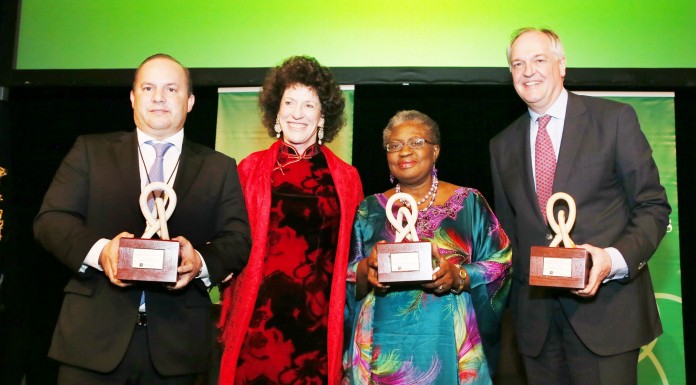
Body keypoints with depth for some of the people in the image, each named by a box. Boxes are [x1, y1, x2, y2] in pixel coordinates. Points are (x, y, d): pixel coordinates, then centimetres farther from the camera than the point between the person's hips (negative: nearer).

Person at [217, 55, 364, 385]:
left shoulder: (346, 178, 8)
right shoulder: (251, 169, 7)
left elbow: (352, 255, 12)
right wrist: (229, 317, -2)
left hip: (319, 319, 1)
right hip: (259, 316, 0)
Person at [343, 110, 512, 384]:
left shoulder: (468, 203, 3)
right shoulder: (370, 210, 8)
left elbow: (500, 263, -1)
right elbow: (345, 278, 6)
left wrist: (459, 276, -18)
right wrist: (366, 269, -15)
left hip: (447, 344, -1)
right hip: (384, 345, 2)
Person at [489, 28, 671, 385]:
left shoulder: (615, 119, 0)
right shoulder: (502, 145, 11)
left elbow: (653, 206, -2)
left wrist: (614, 259, -18)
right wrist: (512, 299, 9)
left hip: (606, 306, -3)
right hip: (535, 316, 3)